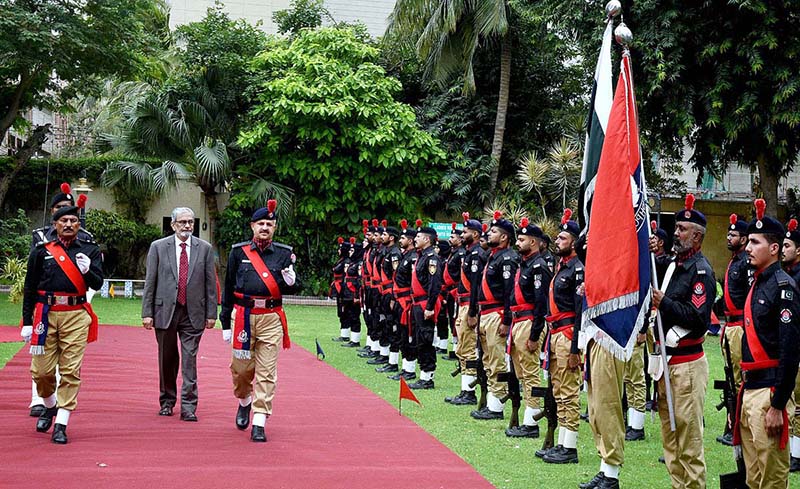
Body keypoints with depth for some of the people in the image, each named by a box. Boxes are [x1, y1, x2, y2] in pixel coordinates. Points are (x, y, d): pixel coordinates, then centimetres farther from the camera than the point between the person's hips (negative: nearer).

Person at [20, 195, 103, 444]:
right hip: (46, 314, 1)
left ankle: (61, 425, 1)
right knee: (42, 370, 2)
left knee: (71, 371, -4)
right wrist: (27, 322, 4)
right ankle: (50, 406, 32)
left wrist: (87, 270, -20)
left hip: (76, 315, -1)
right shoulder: (41, 250, 7)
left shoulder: (90, 251, 8)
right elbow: (30, 288, 8)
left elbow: (97, 284, 1)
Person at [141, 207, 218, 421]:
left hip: (193, 313, 0)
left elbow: (210, 283, 5)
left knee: (190, 360, -3)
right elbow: (150, 282, 2)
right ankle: (167, 401, 25)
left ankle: (188, 407, 0)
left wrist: (211, 313, 1)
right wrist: (147, 312, -3)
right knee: (167, 360, 10)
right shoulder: (158, 247, 3)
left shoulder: (205, 248, 5)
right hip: (165, 310, 0)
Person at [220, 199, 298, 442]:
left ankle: (259, 423, 0)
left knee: (267, 373, -3)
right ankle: (244, 402, 37)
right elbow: (228, 288, 8)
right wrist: (226, 323, 6)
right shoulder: (238, 251, 5)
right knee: (242, 368, 6)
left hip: (271, 318, 0)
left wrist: (290, 282, -16)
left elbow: (289, 289, 9)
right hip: (243, 316, 0)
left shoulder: (284, 253, 6)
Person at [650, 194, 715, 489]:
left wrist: (664, 303, -22)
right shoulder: (673, 265, 15)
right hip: (665, 360, 9)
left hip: (687, 364, -9)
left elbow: (699, 318, -21)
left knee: (688, 434, -5)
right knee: (669, 433, 14)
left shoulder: (701, 271, -11)